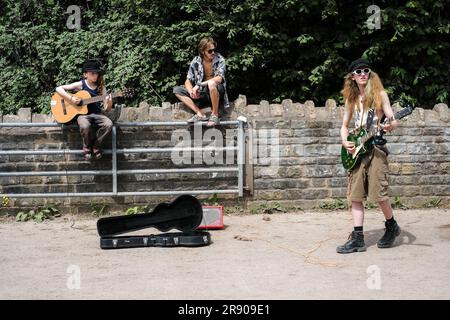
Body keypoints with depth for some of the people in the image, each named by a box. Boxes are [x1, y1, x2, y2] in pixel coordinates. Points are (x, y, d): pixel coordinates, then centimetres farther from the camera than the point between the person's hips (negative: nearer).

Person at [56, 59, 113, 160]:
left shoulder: (101, 87, 3)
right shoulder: (80, 85, -3)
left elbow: (107, 109, 1)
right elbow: (58, 89, -5)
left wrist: (109, 104, -23)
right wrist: (71, 98, -18)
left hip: (96, 114, 3)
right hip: (82, 113, -3)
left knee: (109, 124, -28)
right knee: (85, 126, -37)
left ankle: (96, 145, -3)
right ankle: (87, 146, -5)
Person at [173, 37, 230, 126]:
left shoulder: (219, 59, -10)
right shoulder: (196, 61, -1)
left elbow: (219, 78, -24)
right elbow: (188, 81, 0)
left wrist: (199, 84, -29)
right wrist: (191, 91, -23)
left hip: (217, 92, -5)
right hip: (201, 93, 5)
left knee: (211, 83, -37)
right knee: (177, 90, -8)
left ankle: (215, 115, -22)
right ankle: (200, 114, -21)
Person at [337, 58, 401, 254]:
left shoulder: (379, 94, 1)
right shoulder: (351, 99, 13)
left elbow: (392, 119, -4)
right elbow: (344, 126, 18)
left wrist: (390, 125, -28)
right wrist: (345, 142, -1)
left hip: (375, 147, -5)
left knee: (379, 193, -9)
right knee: (355, 195, 0)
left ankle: (391, 226, 18)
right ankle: (357, 239, 2)